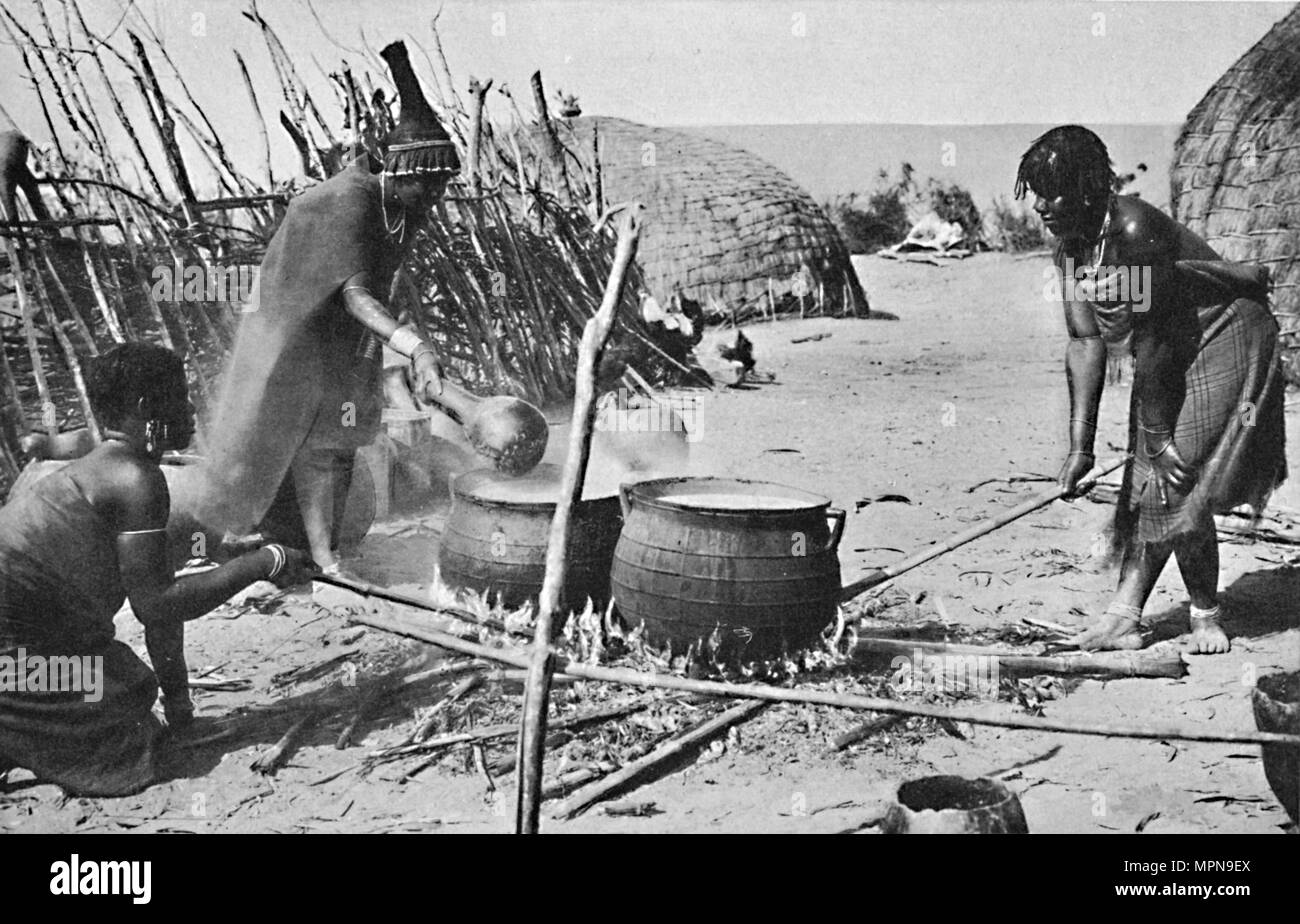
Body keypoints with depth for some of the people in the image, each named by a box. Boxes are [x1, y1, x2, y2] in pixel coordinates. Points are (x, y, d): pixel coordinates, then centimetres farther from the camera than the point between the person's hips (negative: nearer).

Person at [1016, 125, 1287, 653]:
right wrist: (1080, 446, -10)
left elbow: (1150, 342, -27)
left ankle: (1205, 613, 11)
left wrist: (1158, 438, -22)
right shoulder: (1070, 248, -4)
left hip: (1224, 337, -8)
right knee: (1146, 483, 6)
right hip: (1169, 353, 8)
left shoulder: (1135, 230, -30)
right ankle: (1125, 618, 10)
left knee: (1174, 485, -10)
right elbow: (1085, 343, -5)